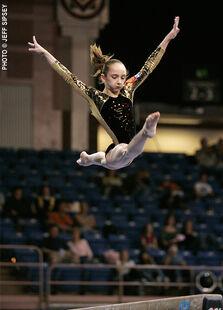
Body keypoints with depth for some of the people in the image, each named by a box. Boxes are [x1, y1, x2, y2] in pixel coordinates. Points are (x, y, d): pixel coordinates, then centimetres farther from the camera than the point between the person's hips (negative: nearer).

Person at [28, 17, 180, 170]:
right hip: (114, 153, -7)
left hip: (126, 155, 7)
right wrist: (44, 53, -12)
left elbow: (149, 67, 8)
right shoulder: (96, 97, -5)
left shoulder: (127, 91, 7)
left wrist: (169, 37, 8)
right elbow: (68, 77, -7)